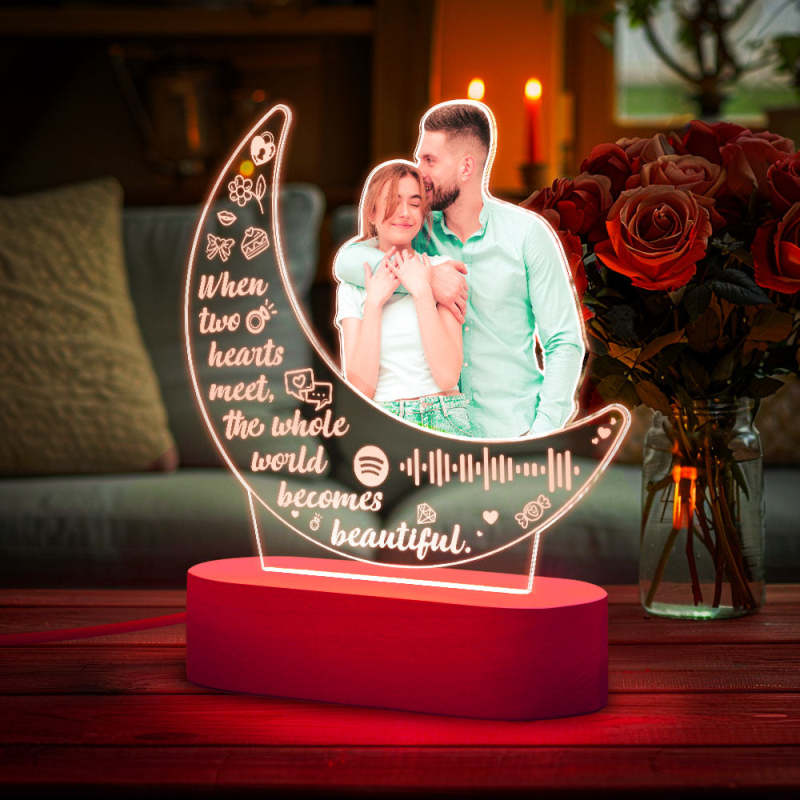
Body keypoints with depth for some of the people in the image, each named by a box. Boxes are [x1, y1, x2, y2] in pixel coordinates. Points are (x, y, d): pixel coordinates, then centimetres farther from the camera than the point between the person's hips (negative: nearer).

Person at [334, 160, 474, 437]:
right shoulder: (352, 287, 9)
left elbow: (448, 376, -6)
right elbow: (361, 386, -3)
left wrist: (422, 292, -6)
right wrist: (374, 302, -5)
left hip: (444, 421, 0)